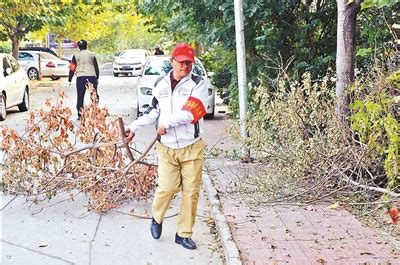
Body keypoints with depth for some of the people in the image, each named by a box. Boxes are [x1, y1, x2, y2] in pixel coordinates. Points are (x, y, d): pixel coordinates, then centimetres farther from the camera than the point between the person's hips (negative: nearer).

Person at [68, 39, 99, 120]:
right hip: (92, 76, 1)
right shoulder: (92, 55, 9)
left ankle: (80, 115, 2)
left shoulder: (76, 56, 4)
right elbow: (96, 67, 13)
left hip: (81, 77, -1)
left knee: (80, 97, 4)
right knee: (94, 95, 10)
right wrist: (97, 78, 22)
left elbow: (72, 68, 3)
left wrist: (69, 80, 9)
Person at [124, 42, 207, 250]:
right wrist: (134, 127, 15)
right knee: (167, 188, -5)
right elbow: (153, 111, 19)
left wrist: (167, 122, -14)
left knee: (191, 191, 3)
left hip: (192, 147, -1)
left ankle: (184, 234, 18)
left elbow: (192, 112, -16)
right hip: (166, 148, 2)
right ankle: (156, 219, 26)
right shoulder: (160, 83, 9)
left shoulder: (198, 84, -3)